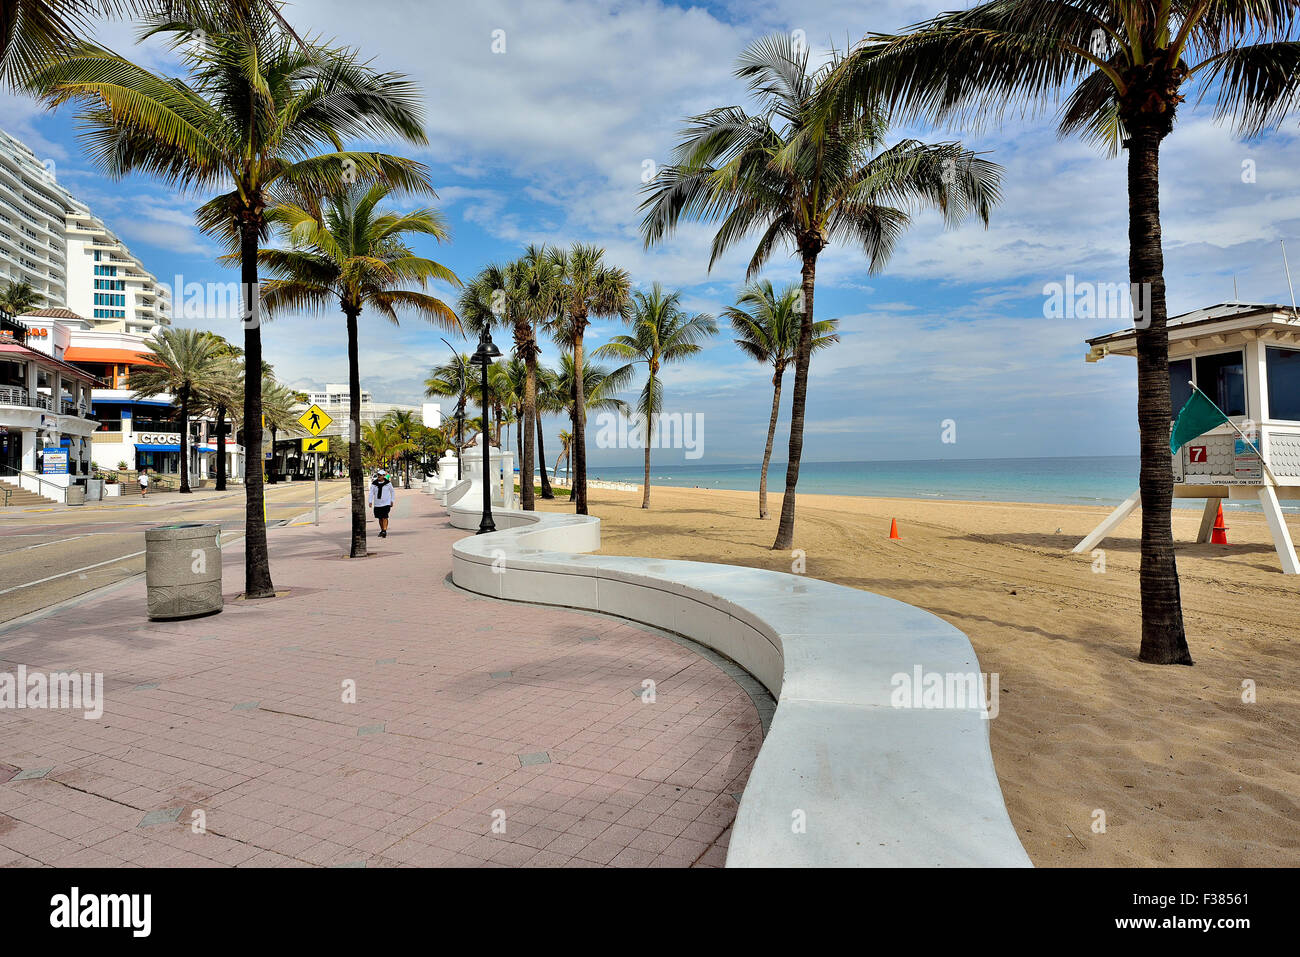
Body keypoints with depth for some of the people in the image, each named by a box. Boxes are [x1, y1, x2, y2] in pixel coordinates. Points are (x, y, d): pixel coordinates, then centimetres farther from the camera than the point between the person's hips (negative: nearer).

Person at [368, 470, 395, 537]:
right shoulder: (374, 484, 2)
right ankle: (382, 530, 25)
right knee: (380, 518, 10)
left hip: (386, 503, -3)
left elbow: (392, 492, 10)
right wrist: (370, 501, -10)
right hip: (377, 504, 3)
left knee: (384, 517, -13)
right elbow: (371, 493, 0)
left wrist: (392, 501, 9)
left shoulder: (388, 483, -1)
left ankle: (385, 531, -15)